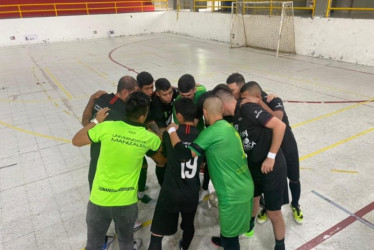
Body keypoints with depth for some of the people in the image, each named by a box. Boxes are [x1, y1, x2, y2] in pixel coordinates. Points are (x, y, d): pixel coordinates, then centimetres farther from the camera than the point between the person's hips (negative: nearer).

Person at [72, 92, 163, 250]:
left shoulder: (107, 127, -16)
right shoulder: (148, 137, -10)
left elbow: (76, 141, -1)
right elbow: (161, 143, 15)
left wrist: (96, 121, 8)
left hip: (99, 199, 0)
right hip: (127, 202, 1)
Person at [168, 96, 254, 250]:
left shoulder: (211, 132, -22)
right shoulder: (228, 127, 5)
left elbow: (184, 155, -23)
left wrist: (171, 130, -11)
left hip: (233, 194, -9)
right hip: (245, 187, 9)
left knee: (231, 236, 13)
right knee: (229, 225, 35)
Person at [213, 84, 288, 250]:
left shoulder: (248, 109, -23)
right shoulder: (235, 118, 4)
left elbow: (280, 125, -27)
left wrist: (271, 157, -23)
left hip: (272, 166, -8)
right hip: (253, 165, 8)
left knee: (274, 214, 6)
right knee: (252, 198, 26)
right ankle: (249, 226, 54)